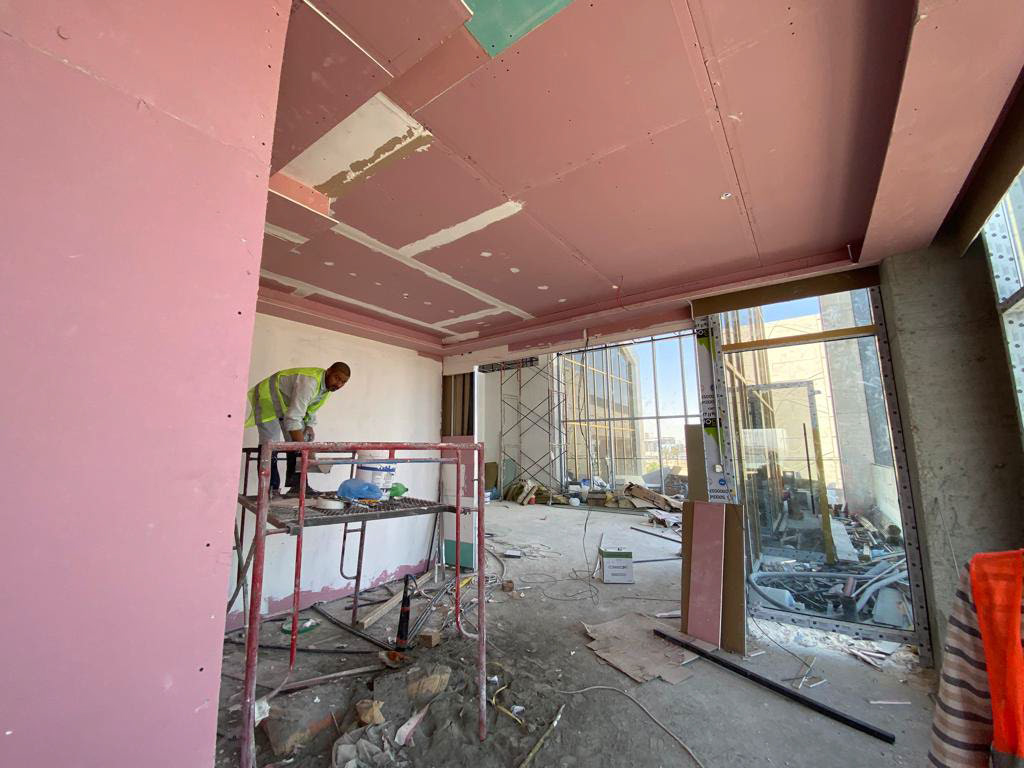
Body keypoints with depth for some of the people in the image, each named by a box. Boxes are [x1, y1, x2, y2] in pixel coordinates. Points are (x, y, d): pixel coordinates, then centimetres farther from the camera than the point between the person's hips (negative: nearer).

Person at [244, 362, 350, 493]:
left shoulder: (328, 385, -8)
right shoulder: (309, 381, -37)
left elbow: (311, 408, 11)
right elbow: (293, 419, -40)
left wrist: (309, 426, -5)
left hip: (287, 404, 9)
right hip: (268, 398, -9)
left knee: (299, 441, 2)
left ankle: (297, 486, 7)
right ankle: (270, 490, -10)